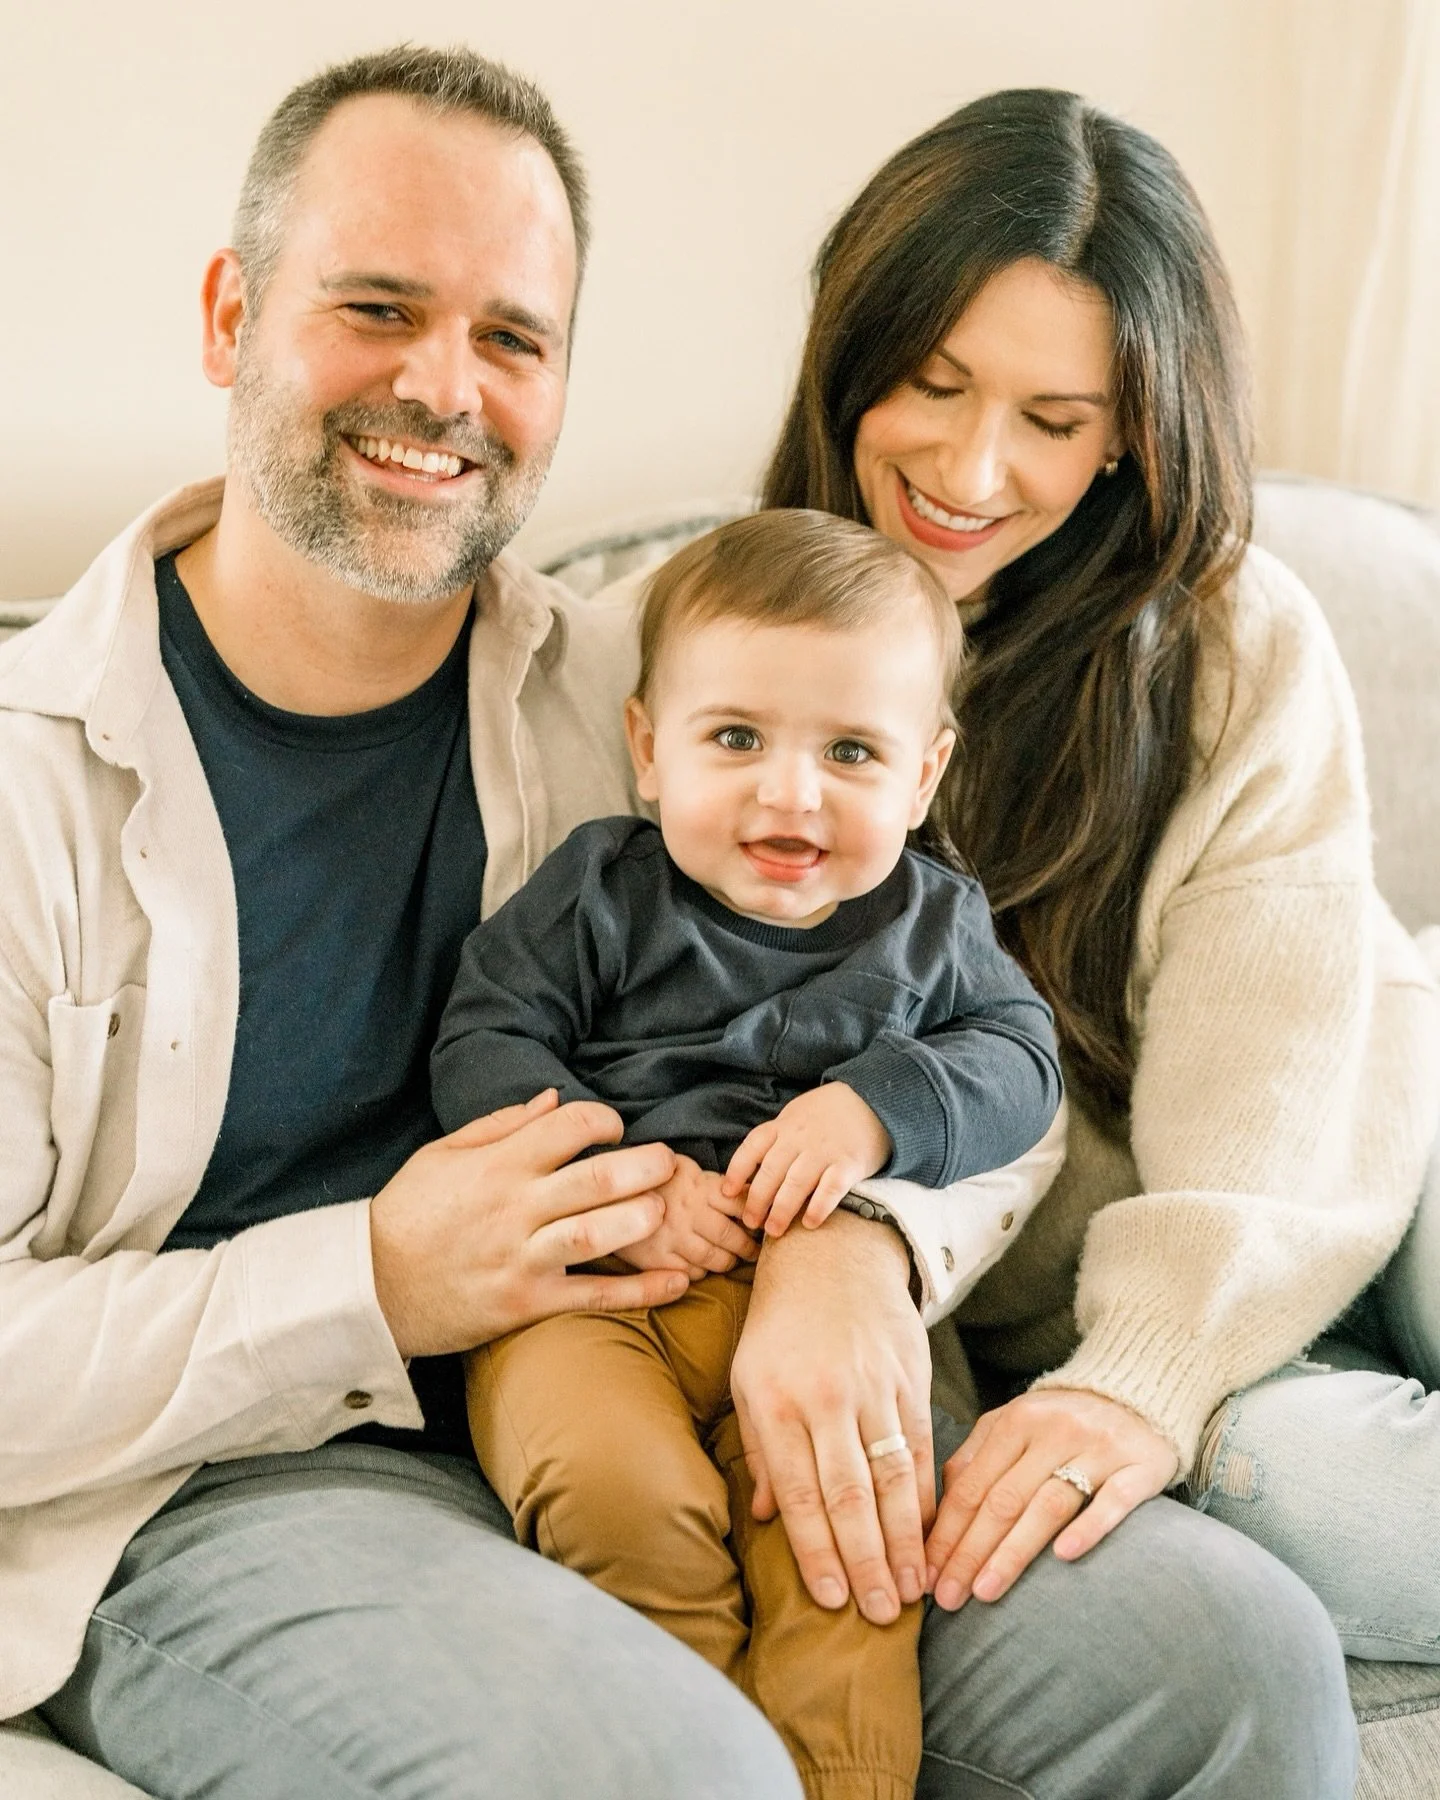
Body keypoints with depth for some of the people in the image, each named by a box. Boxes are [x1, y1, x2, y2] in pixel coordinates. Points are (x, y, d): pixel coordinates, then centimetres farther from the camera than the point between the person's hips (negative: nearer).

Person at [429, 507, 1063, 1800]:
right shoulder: (597, 895, 5)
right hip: (594, 1285, -1)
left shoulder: (932, 924, 14)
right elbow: (484, 1045, 1)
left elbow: (1018, 1059, 7)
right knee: (616, 1496, -29)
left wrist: (879, 1111, -13)